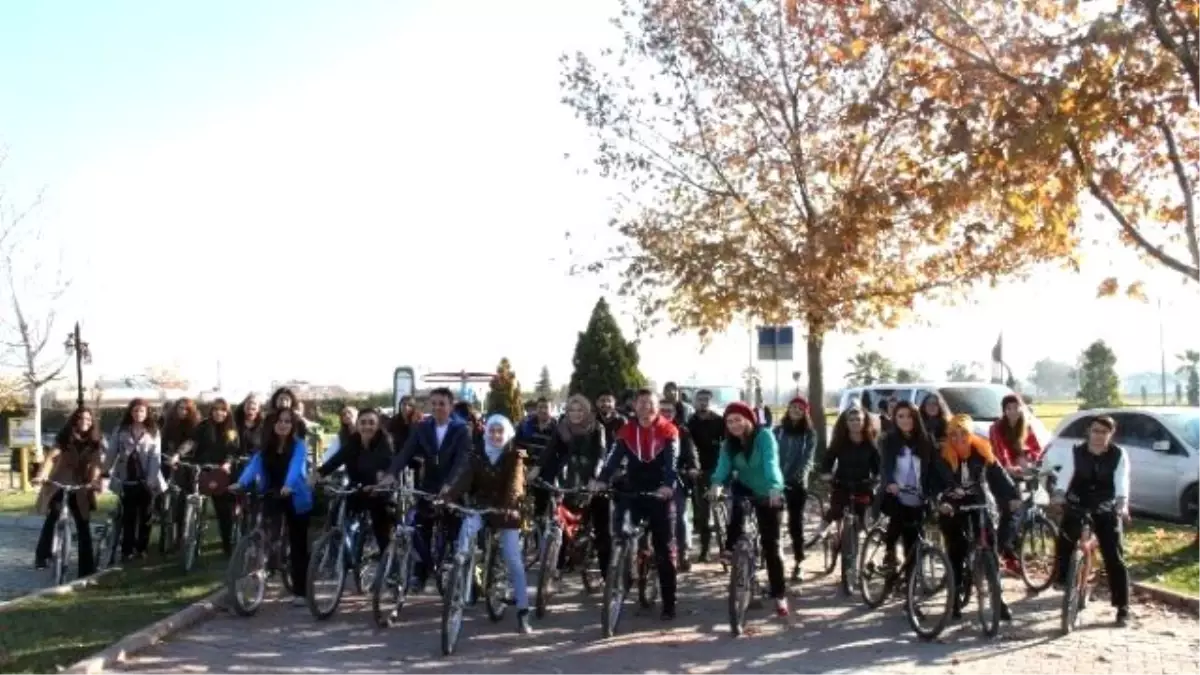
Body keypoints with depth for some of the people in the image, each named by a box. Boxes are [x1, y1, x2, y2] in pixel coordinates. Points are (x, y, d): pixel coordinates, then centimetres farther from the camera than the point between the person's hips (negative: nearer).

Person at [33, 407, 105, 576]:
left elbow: (96, 463, -15)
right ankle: (42, 556, 5)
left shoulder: (95, 442, -4)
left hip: (79, 489, 1)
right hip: (58, 485, -1)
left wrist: (93, 481, -34)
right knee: (53, 516, -14)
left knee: (83, 526, -1)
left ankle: (87, 569, 2)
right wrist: (41, 475, -37)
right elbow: (52, 456, -21)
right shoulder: (64, 437, -8)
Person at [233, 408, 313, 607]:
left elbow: (296, 466, -27)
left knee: (298, 545, 0)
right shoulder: (265, 446, 2)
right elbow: (254, 464, -13)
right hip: (271, 498, 4)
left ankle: (299, 591, 5)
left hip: (296, 499, -4)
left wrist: (288, 486, -46)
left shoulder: (299, 445, -10)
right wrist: (241, 483, -31)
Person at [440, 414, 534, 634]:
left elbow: (515, 484, -21)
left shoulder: (515, 457, -7)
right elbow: (462, 476, -17)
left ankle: (523, 614, 2)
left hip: (506, 511, -2)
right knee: (468, 526, -33)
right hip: (480, 507, 2)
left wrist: (507, 506, -41)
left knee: (514, 562, -5)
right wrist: (447, 493, -38)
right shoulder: (474, 455, -2)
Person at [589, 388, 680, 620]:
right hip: (632, 492, 2)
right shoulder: (626, 431, 3)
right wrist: (601, 480, -28)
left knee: (664, 550, 2)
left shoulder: (668, 431, -3)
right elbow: (614, 457, -9)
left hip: (659, 494, -2)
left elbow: (672, 461, -17)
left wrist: (668, 485, -36)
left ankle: (669, 605, 8)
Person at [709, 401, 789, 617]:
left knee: (770, 544, -3)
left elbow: (771, 462, -36)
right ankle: (730, 547, -17)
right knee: (736, 497, -34)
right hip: (746, 487, 3)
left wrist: (774, 487, -53)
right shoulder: (729, 443, -9)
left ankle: (779, 595, 7)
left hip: (768, 493, -3)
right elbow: (723, 465, -22)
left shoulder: (764, 435, -22)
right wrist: (717, 484, -44)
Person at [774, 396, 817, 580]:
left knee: (795, 522, 1)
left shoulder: (809, 434, 3)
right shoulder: (778, 430, 8)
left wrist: (800, 475, -26)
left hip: (797, 483, -1)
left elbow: (808, 458, -8)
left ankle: (798, 563, 8)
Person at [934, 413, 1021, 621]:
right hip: (951, 508, -1)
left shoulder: (982, 450, -7)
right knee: (956, 554, 0)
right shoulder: (943, 455, -11)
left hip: (978, 505, 1)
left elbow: (998, 474, -11)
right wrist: (939, 502, -32)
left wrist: (1012, 497, -25)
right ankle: (956, 599, 12)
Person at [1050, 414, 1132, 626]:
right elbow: (1065, 475, -23)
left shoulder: (1119, 455, -10)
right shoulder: (1076, 452, -9)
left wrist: (1122, 504, -43)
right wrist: (1059, 495, -42)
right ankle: (1063, 581, 13)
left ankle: (1123, 608, 2)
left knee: (1114, 558, -4)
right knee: (1064, 543, -14)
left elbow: (1122, 482, -24)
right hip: (1077, 506, 1)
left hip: (1106, 510, -1)